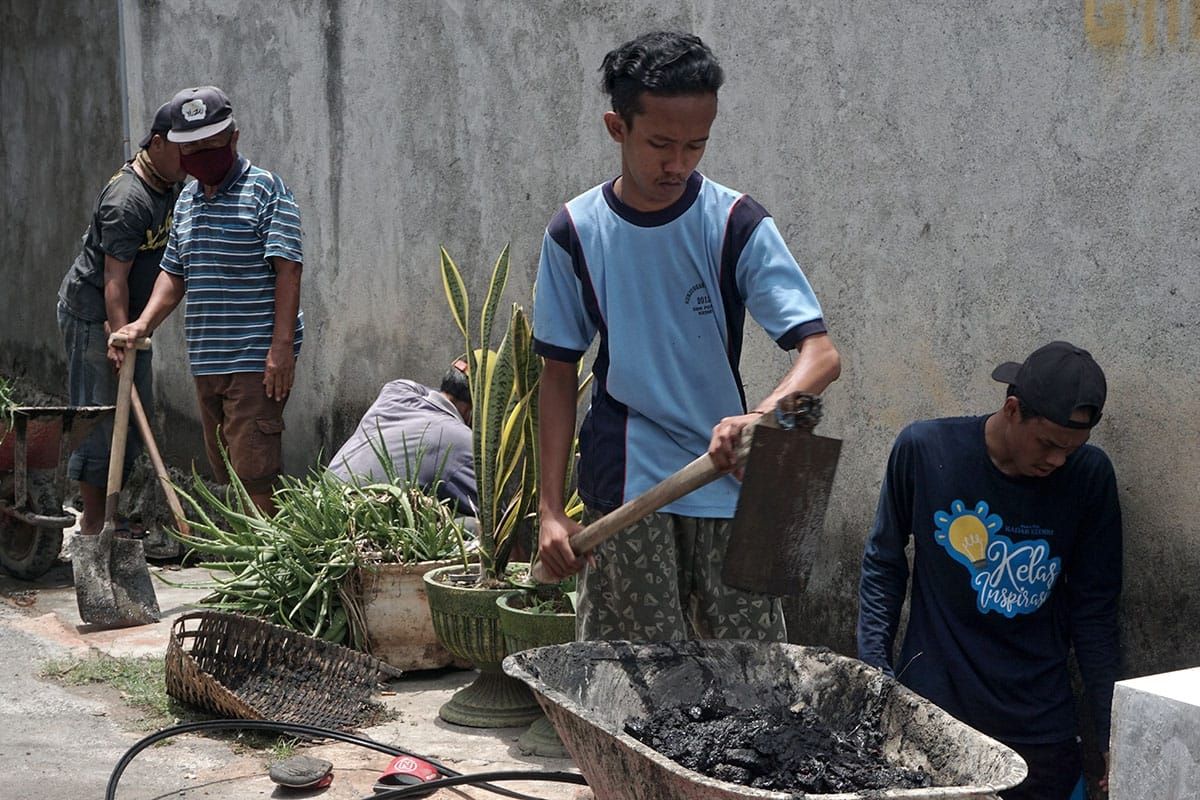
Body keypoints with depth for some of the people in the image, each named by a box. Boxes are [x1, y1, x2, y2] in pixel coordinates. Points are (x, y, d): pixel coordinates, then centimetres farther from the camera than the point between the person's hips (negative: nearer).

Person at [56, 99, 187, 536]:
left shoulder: (171, 183, 4)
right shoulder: (128, 200, -25)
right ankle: (92, 522, 0)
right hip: (93, 312, -9)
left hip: (132, 313, 9)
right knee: (100, 413, -6)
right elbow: (114, 278, -28)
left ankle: (112, 511, 19)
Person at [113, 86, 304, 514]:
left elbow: (287, 269, -12)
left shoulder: (265, 188, -5)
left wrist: (282, 346, -20)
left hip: (256, 360, -8)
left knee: (254, 473, -12)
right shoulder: (186, 200, 17)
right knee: (225, 474, 11)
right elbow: (174, 273, 22)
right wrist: (144, 323, 5)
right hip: (206, 361, 8)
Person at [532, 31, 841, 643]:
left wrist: (760, 417, -33)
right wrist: (550, 507, 0)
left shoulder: (737, 225, -6)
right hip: (623, 486, 0)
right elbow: (559, 374, 6)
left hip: (725, 483, 0)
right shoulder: (575, 232, -1)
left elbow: (821, 354, -13)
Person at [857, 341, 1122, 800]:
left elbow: (1095, 611, 2)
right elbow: (883, 564, 3)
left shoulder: (1089, 475, -6)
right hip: (927, 710, -1)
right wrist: (874, 675, -4)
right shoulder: (923, 449, -9)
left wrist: (1113, 739, 1)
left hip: (1040, 726, 1)